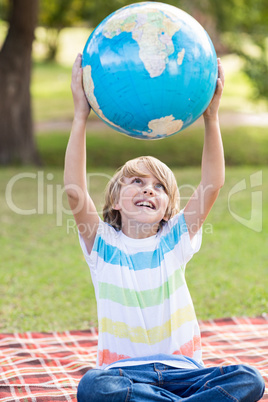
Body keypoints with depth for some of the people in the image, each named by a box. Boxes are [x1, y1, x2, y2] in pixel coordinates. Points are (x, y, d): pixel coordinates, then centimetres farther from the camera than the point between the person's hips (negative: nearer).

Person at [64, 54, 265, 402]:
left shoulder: (175, 241, 7)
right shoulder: (103, 245, 2)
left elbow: (211, 186, -5)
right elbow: (74, 190, -14)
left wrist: (211, 116, -14)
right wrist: (81, 115, -20)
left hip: (182, 371, 2)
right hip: (125, 371, -2)